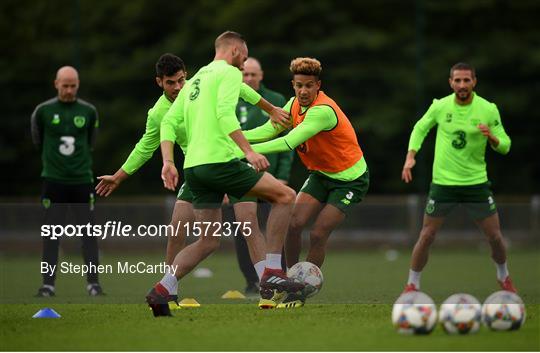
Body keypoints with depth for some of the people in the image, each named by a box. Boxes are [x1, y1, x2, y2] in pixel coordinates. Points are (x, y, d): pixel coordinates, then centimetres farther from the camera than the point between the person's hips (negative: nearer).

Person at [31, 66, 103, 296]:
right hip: (53, 180, -1)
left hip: (82, 181, 1)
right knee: (51, 234, -1)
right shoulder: (43, 111, -1)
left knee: (88, 232, 0)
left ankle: (93, 282, 4)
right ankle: (48, 284, 3)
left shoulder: (88, 112, 3)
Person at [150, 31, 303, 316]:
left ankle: (162, 290, -2)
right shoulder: (230, 73, 0)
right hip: (218, 161, -8)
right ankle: (272, 274, -4)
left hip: (193, 166, 8)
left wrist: (168, 162, 10)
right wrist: (249, 151, -22)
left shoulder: (195, 80, 25)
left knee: (208, 241, 13)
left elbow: (169, 121, 17)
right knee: (285, 196, 2)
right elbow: (225, 113, -17)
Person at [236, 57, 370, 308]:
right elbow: (270, 129, -5)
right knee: (294, 223, -9)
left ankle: (300, 295, 3)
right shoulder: (294, 104, -4)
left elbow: (290, 143, -38)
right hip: (321, 174, 7)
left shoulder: (323, 111, -32)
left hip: (350, 179, -7)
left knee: (318, 233, -12)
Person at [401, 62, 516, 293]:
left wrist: (492, 137, -27)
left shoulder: (488, 109, -8)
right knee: (426, 236, -2)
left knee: (495, 237, 4)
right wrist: (410, 157, -1)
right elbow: (420, 128, 12)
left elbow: (505, 146, -4)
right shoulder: (440, 106, -5)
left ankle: (503, 277, 31)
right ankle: (412, 285, 14)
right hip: (443, 181, 0)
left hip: (476, 181, 0)